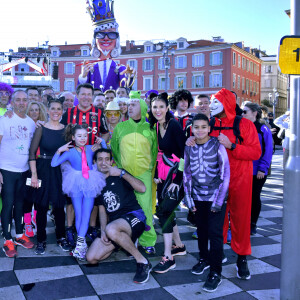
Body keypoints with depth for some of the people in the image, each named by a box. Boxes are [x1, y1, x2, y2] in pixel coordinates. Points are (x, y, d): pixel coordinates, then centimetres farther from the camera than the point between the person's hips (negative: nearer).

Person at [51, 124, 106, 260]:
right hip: (76, 186, -1)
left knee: (86, 214, -6)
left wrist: (102, 142, 3)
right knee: (78, 215, 4)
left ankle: (79, 242, -6)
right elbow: (53, 164, 0)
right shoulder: (70, 152, 1)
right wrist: (59, 150, -11)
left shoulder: (91, 149, 6)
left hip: (90, 185, 1)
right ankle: (83, 243, 13)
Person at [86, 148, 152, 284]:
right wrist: (103, 231, 0)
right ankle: (128, 241, 13)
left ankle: (142, 262, -22)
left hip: (134, 216, -6)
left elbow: (142, 188, -14)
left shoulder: (119, 176, 2)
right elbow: (102, 210, 16)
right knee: (91, 258, -9)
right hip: (114, 223, 7)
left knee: (111, 229, -40)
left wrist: (122, 173, -16)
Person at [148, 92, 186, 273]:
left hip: (177, 176, -8)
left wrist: (179, 180, -22)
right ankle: (179, 246, 31)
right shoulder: (156, 127, 8)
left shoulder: (174, 125, -14)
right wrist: (156, 174, 6)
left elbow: (185, 154, -18)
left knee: (164, 211, -14)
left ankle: (168, 258, -5)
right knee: (164, 211, 12)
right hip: (164, 175, 8)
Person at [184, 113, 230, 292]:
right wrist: (189, 198, 5)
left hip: (216, 197, -4)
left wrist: (218, 201, -10)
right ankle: (204, 259, 36)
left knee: (215, 233, -5)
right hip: (198, 197, 4)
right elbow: (187, 173, 9)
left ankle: (216, 273, 4)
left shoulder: (217, 146, -8)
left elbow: (225, 174, -7)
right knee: (201, 230, 13)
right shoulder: (189, 148, 3)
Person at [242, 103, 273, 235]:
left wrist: (262, 169, -13)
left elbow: (268, 151, -8)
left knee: (254, 197, 7)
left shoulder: (263, 129, -6)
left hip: (257, 172, -3)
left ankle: (253, 224, 21)